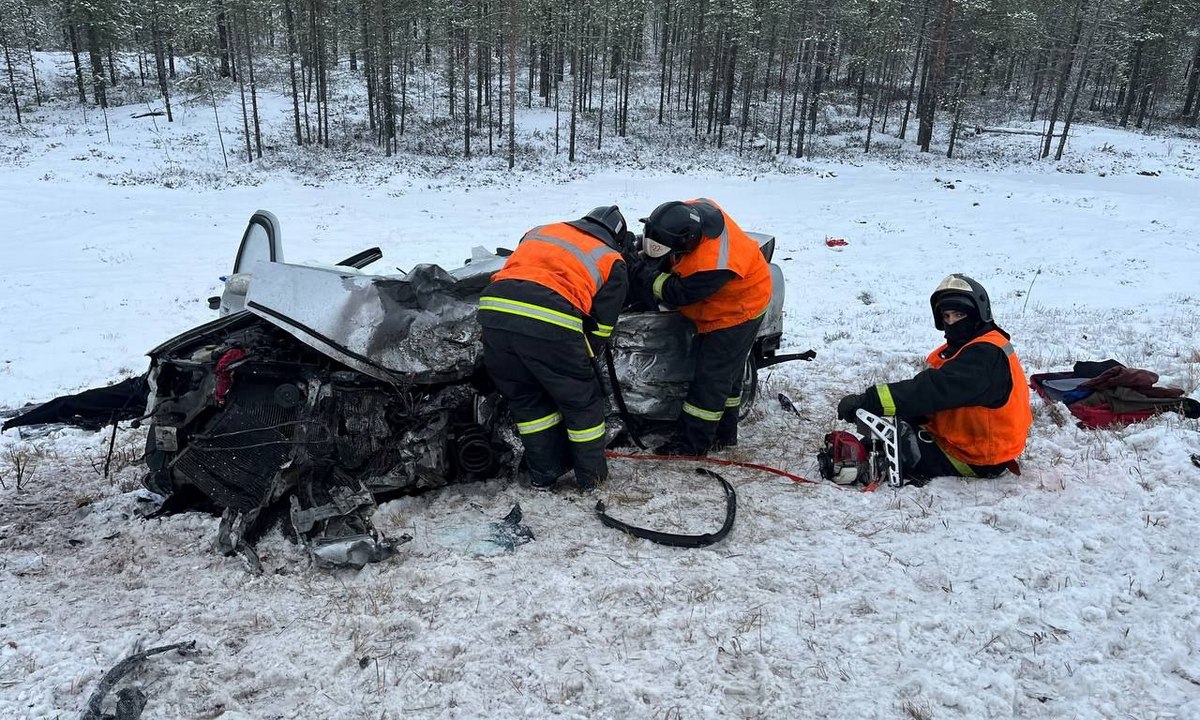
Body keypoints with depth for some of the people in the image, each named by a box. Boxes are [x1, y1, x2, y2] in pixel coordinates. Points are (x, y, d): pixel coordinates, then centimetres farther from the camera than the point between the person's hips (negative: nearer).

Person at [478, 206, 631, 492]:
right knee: (581, 399, 19)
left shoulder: (540, 231, 32)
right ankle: (591, 475, 32)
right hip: (550, 323, -4)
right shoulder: (612, 263, 20)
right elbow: (601, 325, 15)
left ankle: (544, 474, 36)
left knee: (526, 398, 24)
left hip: (494, 309, 5)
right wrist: (581, 359, 29)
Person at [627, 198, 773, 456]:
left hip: (737, 311, -9)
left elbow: (676, 294, -29)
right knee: (726, 372, 19)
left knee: (711, 375, -4)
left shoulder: (711, 264, -42)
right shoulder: (691, 210, -18)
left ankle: (692, 442, 7)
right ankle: (723, 433, 33)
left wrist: (644, 273, -22)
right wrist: (647, 254, -9)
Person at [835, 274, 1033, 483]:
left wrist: (870, 400, -39)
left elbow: (934, 389, -35)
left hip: (980, 458, -10)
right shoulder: (965, 347, 9)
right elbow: (927, 386, 4)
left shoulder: (986, 355, -24)